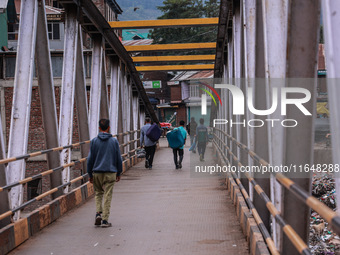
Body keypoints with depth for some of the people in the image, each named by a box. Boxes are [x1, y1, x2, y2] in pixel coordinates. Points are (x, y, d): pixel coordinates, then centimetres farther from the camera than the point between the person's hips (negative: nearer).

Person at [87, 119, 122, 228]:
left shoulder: (94, 141, -1)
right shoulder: (114, 141, -1)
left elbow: (90, 159, 1)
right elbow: (118, 158, 3)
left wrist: (90, 174, 9)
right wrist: (119, 173, 13)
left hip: (97, 173, 1)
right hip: (110, 173, -1)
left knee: (98, 193, 19)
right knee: (107, 196, 2)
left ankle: (98, 213, 1)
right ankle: (105, 220, 1)